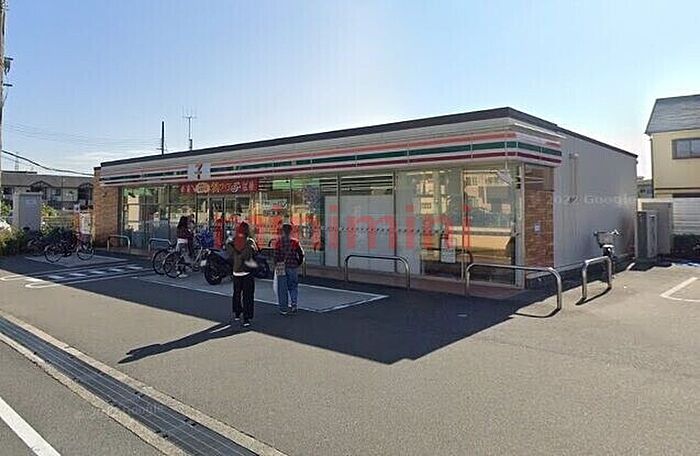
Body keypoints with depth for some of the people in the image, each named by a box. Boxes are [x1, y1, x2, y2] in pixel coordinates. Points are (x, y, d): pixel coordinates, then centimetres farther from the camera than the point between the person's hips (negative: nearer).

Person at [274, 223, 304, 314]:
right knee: (293, 286, 12)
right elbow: (301, 254, -1)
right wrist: (299, 263, 13)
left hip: (281, 267, 0)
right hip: (293, 267, 0)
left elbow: (276, 255, -6)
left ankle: (283, 308, 9)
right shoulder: (295, 242, -3)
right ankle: (293, 304, -1)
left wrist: (276, 266, 2)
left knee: (282, 288, 6)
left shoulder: (279, 242, -4)